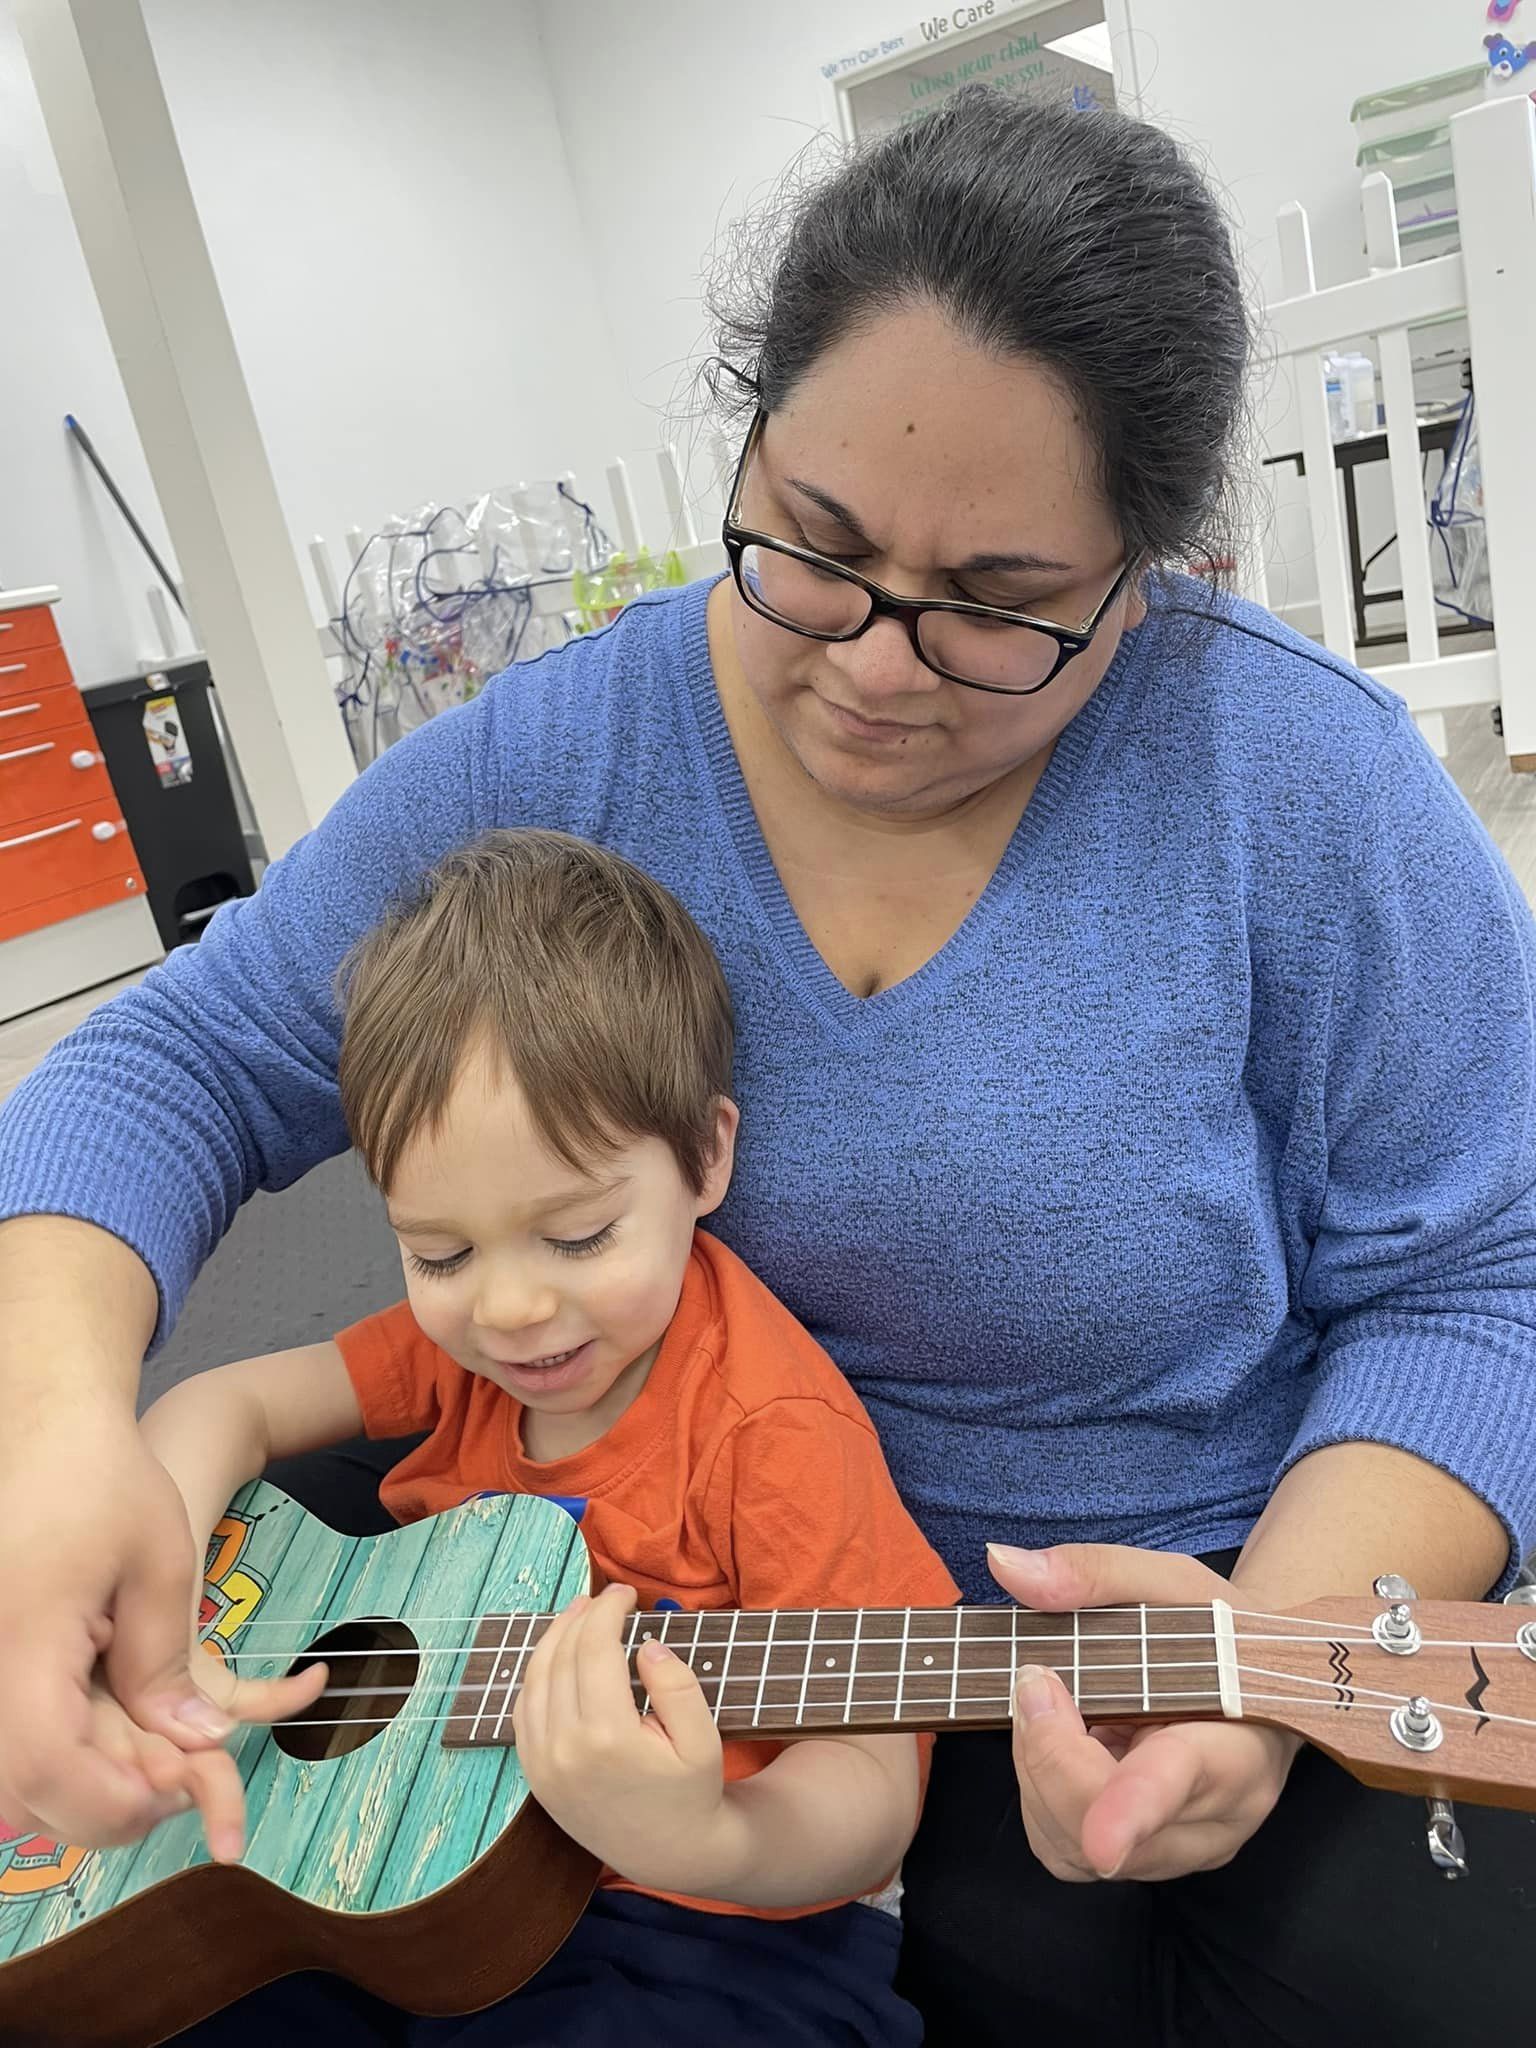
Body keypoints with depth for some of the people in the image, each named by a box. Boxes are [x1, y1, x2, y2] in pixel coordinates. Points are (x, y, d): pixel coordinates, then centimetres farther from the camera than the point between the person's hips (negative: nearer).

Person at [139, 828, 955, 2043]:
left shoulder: (775, 1430, -25)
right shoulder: (462, 1338, -4)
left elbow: (869, 1796, -24)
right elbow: (223, 1407, -1)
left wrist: (698, 1839, -45)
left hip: (707, 1928, -4)